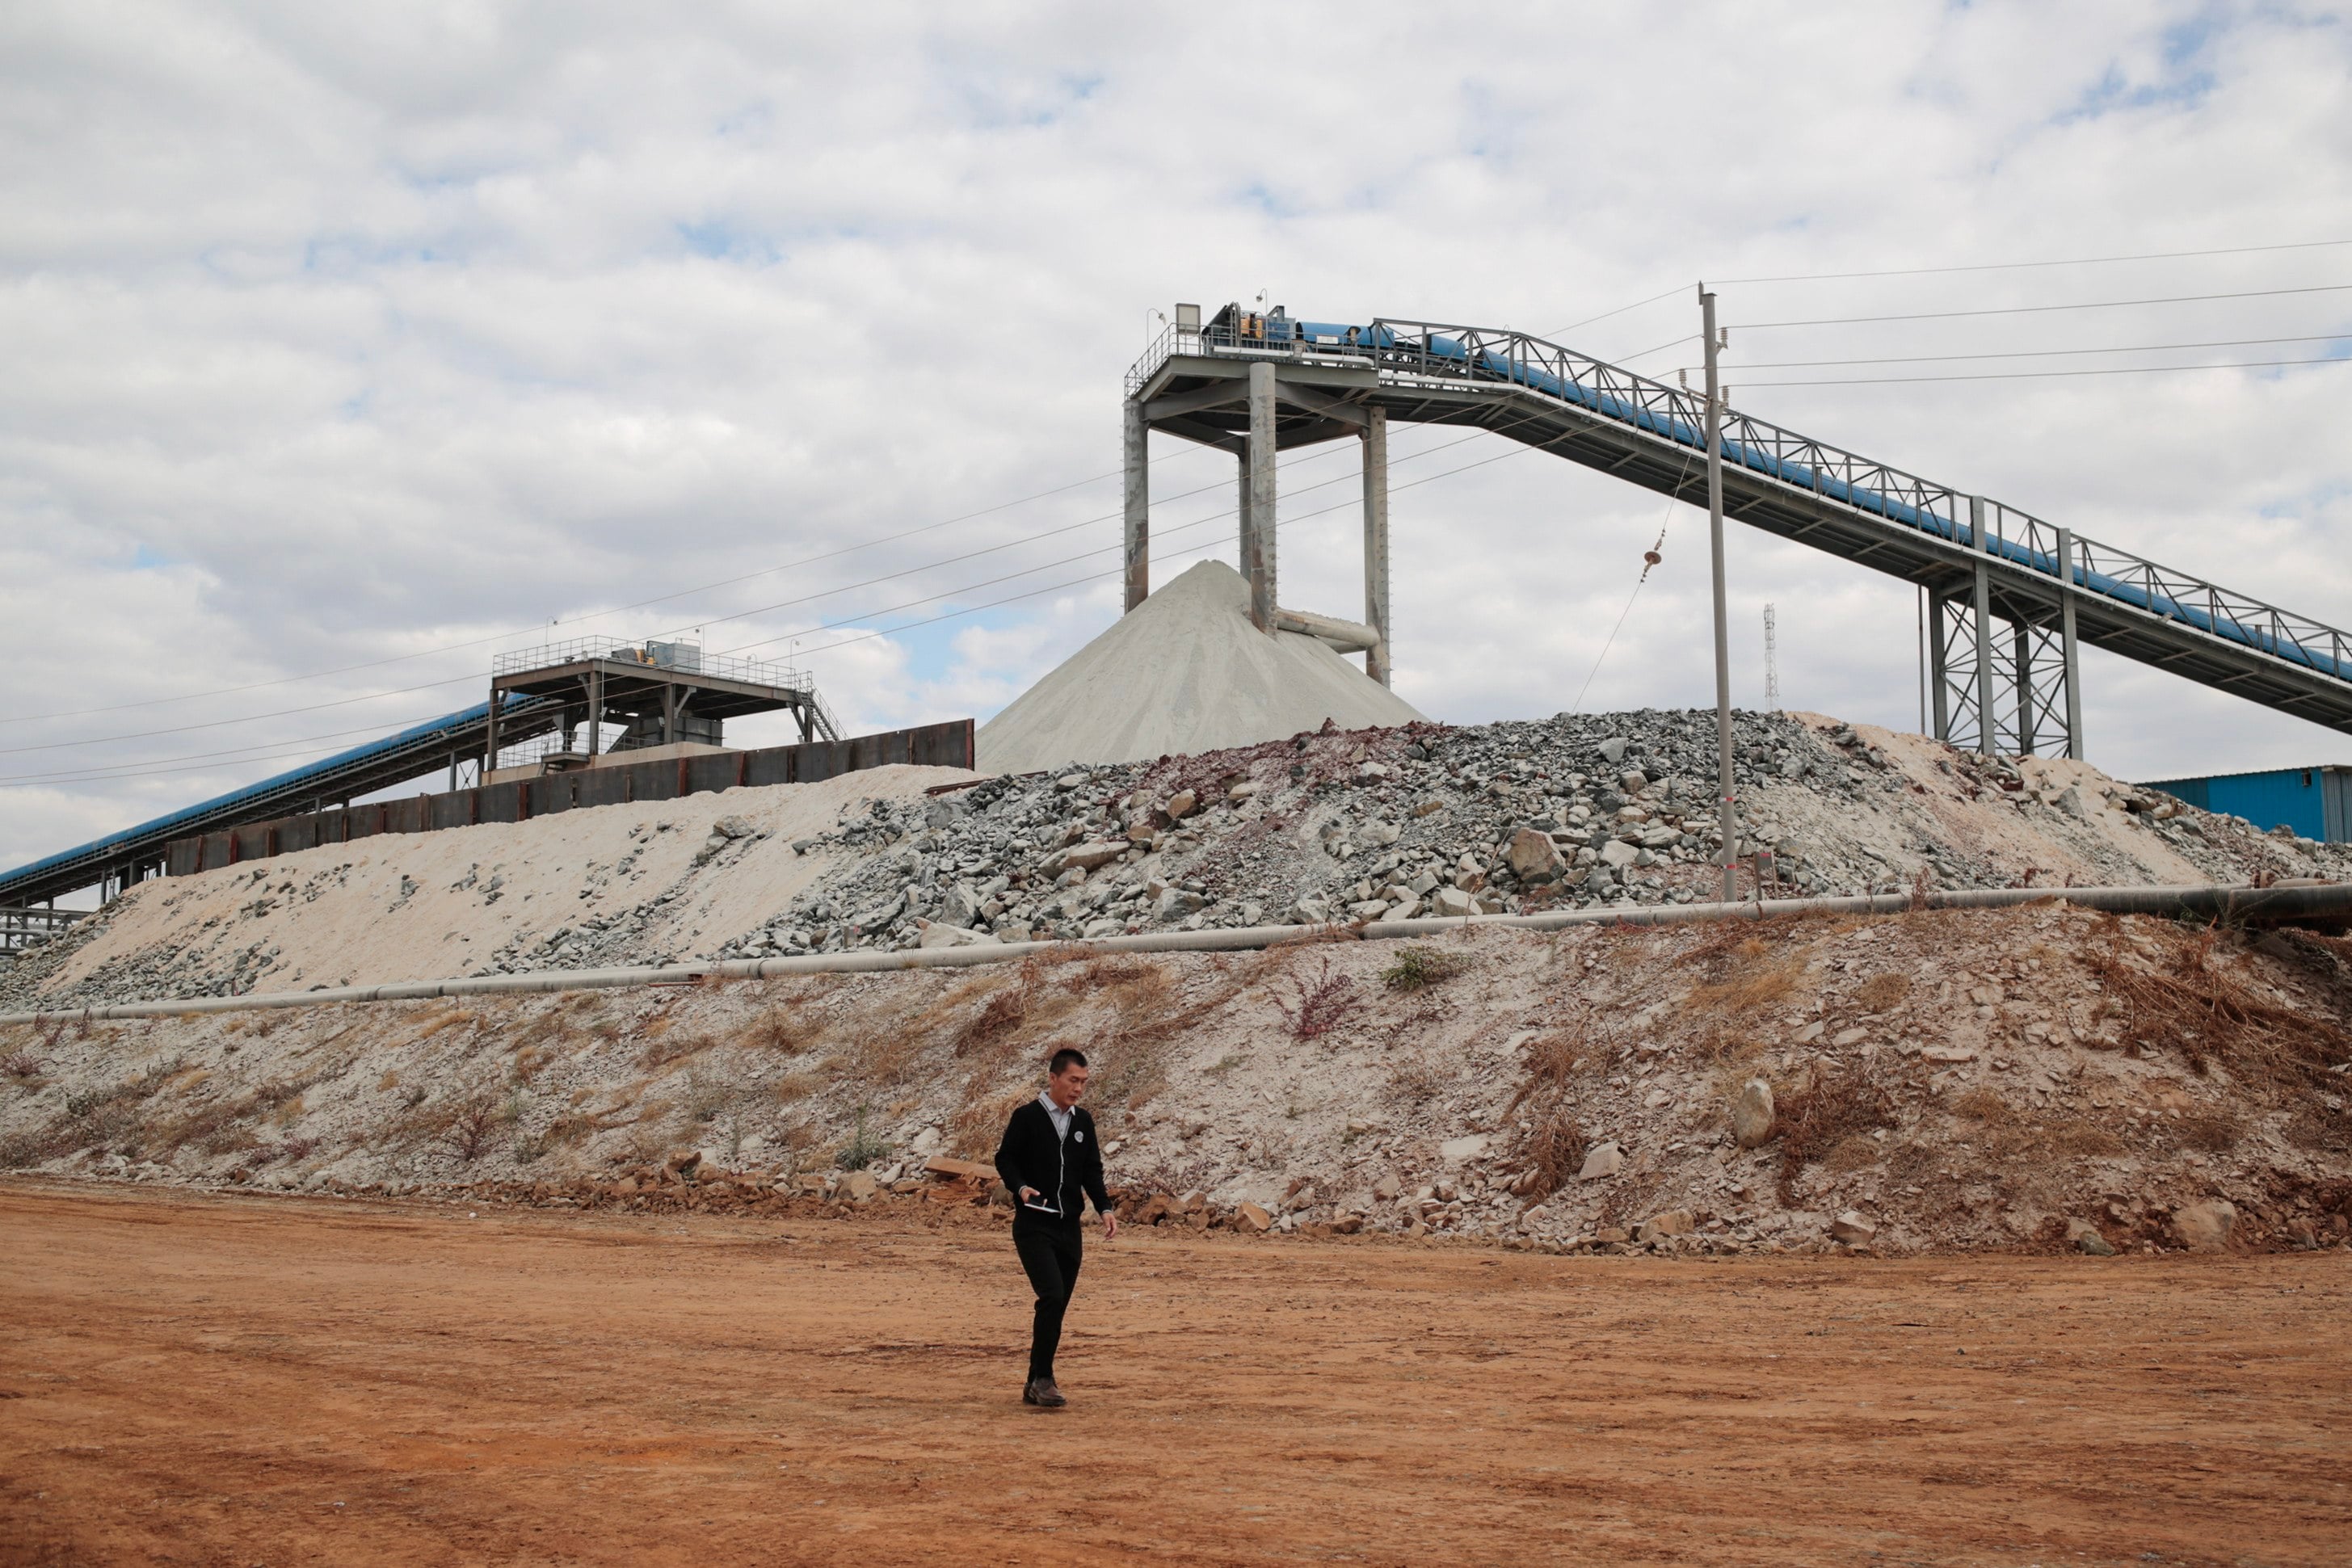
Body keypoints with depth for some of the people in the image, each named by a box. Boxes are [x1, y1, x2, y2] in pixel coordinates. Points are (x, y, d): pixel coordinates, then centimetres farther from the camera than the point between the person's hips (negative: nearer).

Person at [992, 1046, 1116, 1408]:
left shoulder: (1083, 1122, 11)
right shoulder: (1027, 1116, -5)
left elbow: (1092, 1170, 14)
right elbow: (1005, 1158, -1)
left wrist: (1104, 1208, 0)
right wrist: (1020, 1188, -20)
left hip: (1069, 1228, 6)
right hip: (1033, 1226, -6)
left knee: (1058, 1305, 6)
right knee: (1052, 1296, -19)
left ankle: (1035, 1385, 16)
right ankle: (1043, 1378, -8)